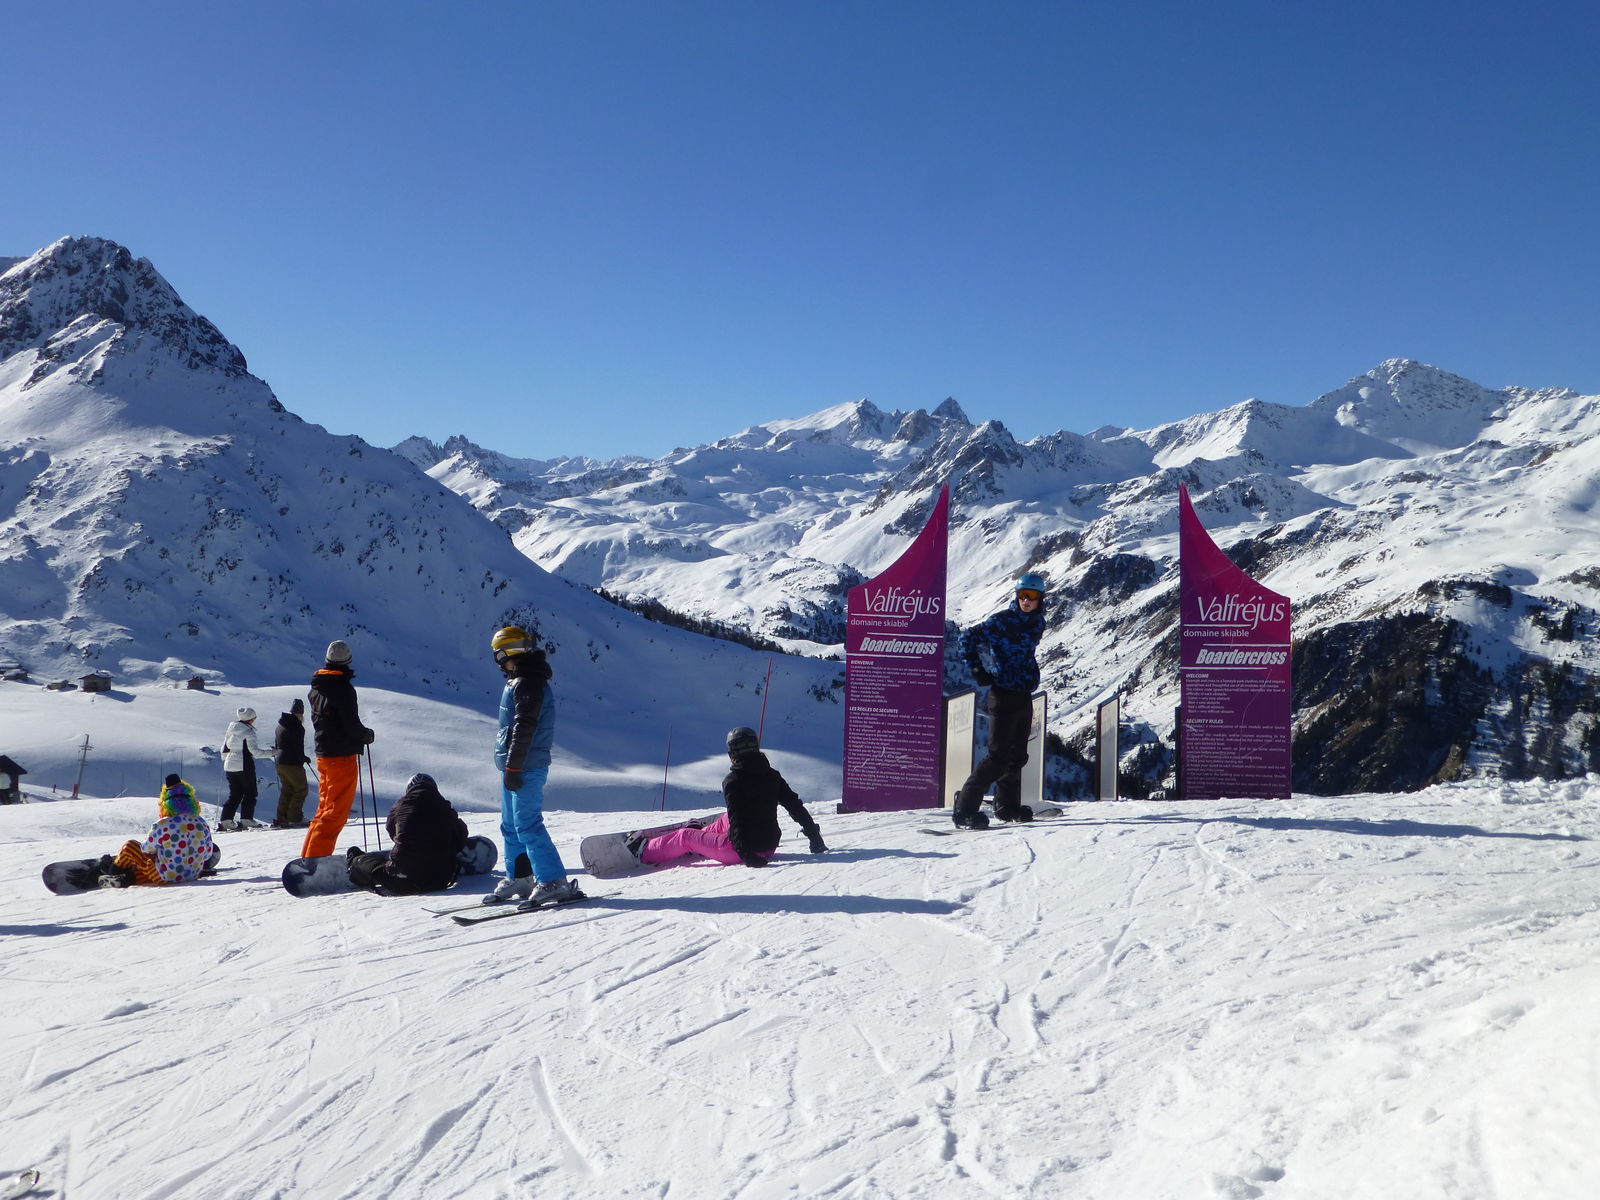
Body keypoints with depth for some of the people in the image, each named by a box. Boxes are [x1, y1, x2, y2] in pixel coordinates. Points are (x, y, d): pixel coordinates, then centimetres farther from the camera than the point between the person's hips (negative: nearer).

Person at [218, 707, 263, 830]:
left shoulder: (231, 730, 10)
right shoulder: (248, 731, -10)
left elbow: (224, 749, 16)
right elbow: (254, 750, -15)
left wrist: (225, 759, 35)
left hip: (230, 766, 7)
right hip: (244, 766, -7)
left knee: (234, 794, 12)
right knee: (250, 793, 3)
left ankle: (226, 820, 4)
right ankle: (246, 819, -4)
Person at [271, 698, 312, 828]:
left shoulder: (281, 724, 13)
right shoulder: (296, 725, -15)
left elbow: (276, 744, 20)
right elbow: (298, 746, -17)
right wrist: (303, 758, -4)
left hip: (279, 762, 9)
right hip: (292, 763, -9)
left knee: (286, 790, 15)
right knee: (301, 789, 0)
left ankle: (281, 818, 13)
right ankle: (294, 818, -5)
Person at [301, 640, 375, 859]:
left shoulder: (316, 688, 9)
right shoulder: (343, 688, -16)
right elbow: (352, 725, -19)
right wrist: (367, 735, 2)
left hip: (322, 754, 8)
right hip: (342, 756, -8)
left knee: (325, 807, 18)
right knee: (336, 811, -5)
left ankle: (308, 855, 20)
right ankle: (316, 858, -9)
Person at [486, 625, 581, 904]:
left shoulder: (527, 683, -16)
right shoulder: (519, 681, 17)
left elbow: (524, 728, -21)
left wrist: (513, 767, -21)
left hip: (526, 766, -11)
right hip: (516, 765, 11)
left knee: (527, 825, -11)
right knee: (511, 825, 15)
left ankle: (553, 882, -11)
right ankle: (519, 879, 23)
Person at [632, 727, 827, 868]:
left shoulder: (732, 781, -14)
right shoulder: (772, 775, 2)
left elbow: (736, 819, -21)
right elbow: (795, 806, 3)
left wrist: (745, 853, -25)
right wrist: (814, 836, 8)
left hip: (741, 850, -6)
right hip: (769, 847, 6)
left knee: (685, 836, 13)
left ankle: (644, 851, 25)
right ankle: (702, 834, 54)